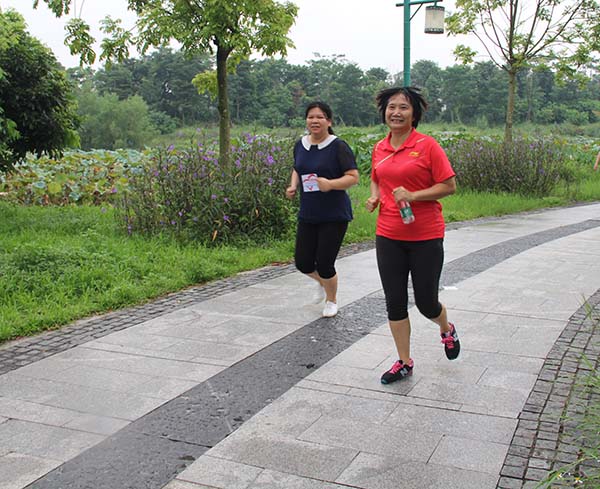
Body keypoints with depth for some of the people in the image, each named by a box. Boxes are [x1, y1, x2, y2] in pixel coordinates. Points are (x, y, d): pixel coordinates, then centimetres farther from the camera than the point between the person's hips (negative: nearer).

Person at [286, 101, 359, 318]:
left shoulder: (338, 146, -12)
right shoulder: (300, 145, 6)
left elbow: (353, 177, -13)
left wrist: (331, 184, -28)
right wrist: (293, 186, 4)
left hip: (334, 216, -5)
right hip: (307, 214, 5)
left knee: (324, 264, -2)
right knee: (303, 263, 6)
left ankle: (332, 301, 29)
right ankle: (323, 282, 43)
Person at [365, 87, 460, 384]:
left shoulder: (427, 145, -9)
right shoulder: (379, 148, 6)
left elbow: (449, 185, -9)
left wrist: (413, 195, -20)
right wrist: (374, 197, 3)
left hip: (425, 237, -4)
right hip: (388, 236, 5)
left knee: (426, 303, 6)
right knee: (394, 302, 8)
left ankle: (447, 331, 42)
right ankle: (404, 362, 24)